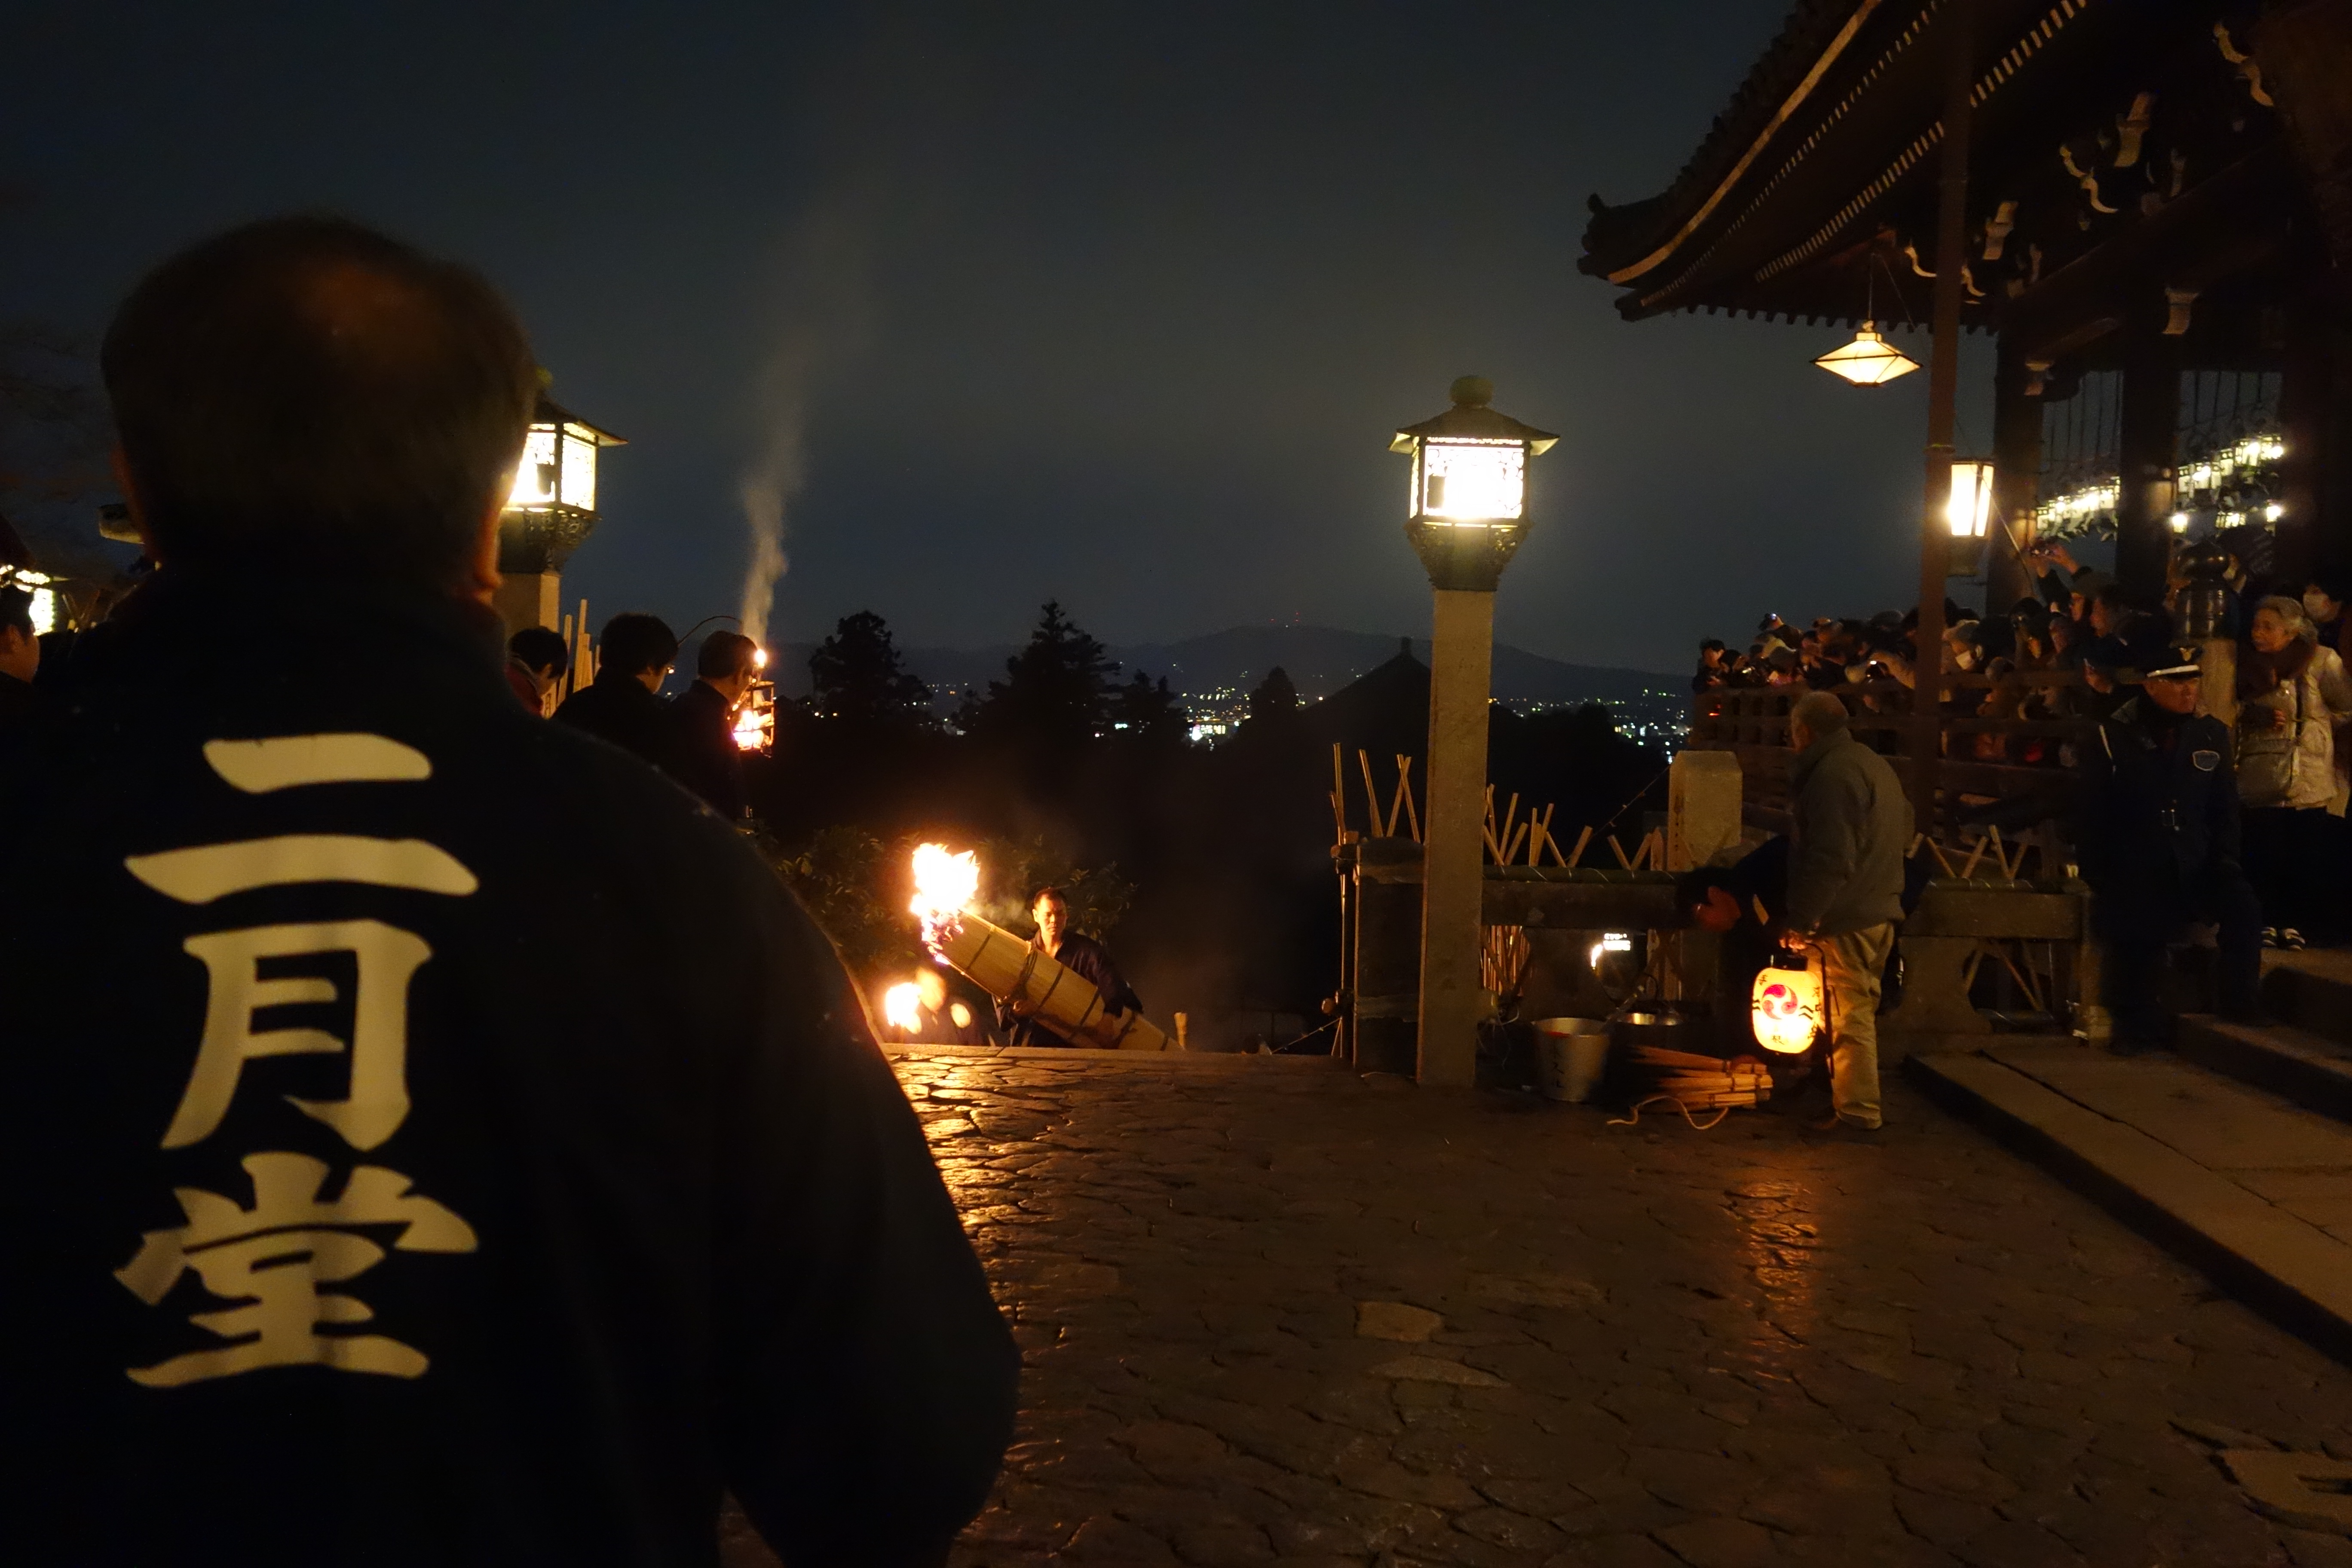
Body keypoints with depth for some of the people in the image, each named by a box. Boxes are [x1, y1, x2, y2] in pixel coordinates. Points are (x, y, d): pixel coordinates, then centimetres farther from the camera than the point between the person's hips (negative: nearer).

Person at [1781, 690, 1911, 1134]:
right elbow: (1904, 828, 24)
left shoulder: (1832, 774, -19)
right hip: (1880, 910, 10)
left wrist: (1801, 919, -19)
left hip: (1847, 919, -10)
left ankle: (1857, 1112, 0)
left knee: (1848, 1017, -4)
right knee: (1860, 1011, 17)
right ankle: (1860, 1103, 25)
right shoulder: (1872, 763, 15)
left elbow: (1831, 861, -24)